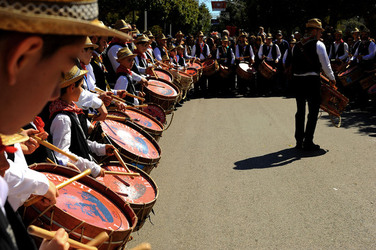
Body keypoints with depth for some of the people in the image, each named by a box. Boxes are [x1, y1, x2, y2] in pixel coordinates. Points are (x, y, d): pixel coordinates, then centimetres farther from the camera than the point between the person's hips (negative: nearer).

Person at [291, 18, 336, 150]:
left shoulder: (297, 45, 10)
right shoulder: (318, 45, -6)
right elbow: (326, 64, -6)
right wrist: (332, 79, 7)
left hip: (297, 80, 6)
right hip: (312, 80, -6)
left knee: (300, 111, 15)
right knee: (313, 112, 3)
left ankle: (299, 141, 24)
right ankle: (308, 142, 4)